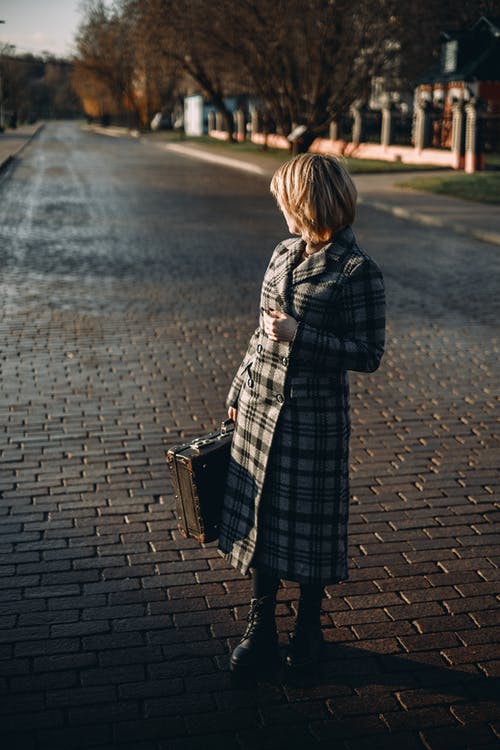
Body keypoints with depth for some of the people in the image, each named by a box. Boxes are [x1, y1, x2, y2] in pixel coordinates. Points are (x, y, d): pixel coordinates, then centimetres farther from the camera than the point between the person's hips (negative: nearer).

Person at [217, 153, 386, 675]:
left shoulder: (357, 271, -13)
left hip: (315, 416, -6)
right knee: (261, 516, 12)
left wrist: (299, 334, -20)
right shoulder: (284, 254, 7)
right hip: (260, 407, 6)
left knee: (309, 521, 8)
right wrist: (238, 392, 17)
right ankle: (260, 627, 27)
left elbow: (368, 355, -14)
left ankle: (308, 626, 30)